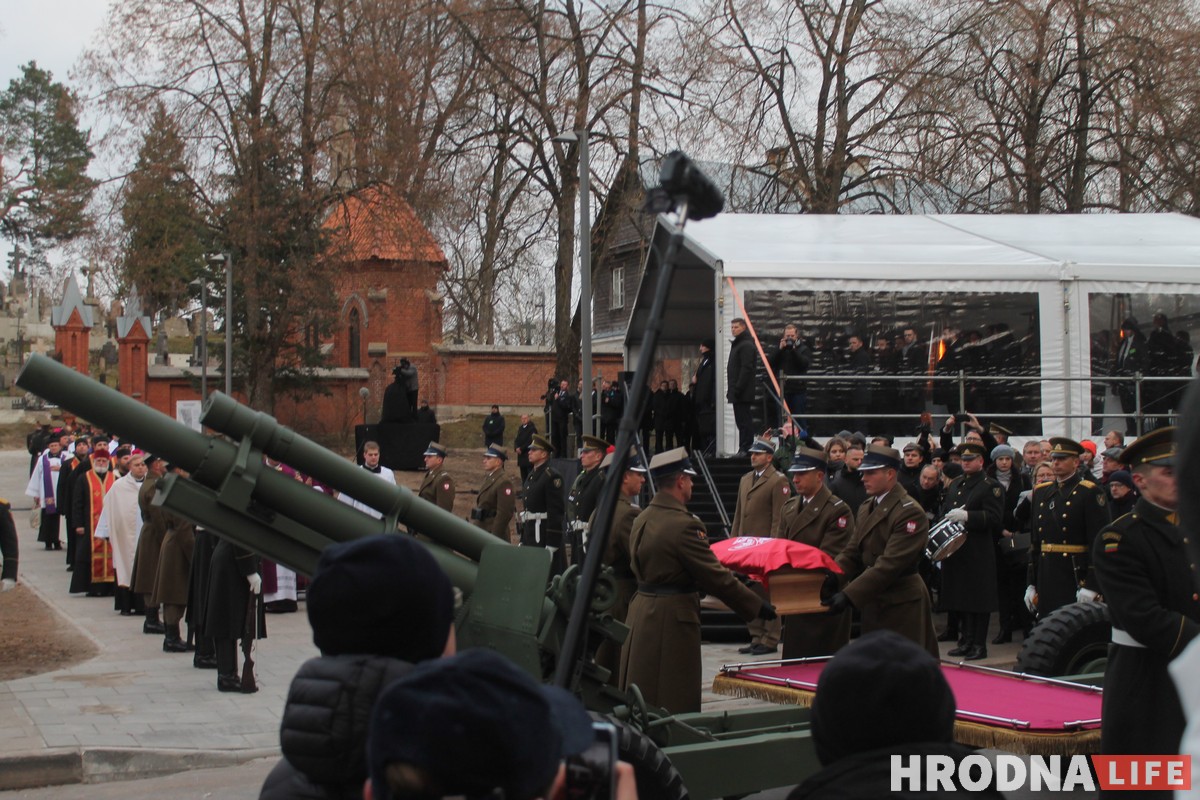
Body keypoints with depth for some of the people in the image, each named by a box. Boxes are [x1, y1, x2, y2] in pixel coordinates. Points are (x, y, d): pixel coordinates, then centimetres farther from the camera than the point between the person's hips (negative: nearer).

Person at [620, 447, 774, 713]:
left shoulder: (643, 519, 8)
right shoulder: (684, 525, -19)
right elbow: (715, 577, -17)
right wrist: (758, 606, -8)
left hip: (641, 612, 9)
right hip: (672, 619, -9)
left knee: (642, 699, 15)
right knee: (675, 701, -2)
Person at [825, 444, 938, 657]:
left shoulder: (910, 512, -15)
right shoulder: (866, 509, 15)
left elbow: (890, 564, -22)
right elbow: (852, 553, 11)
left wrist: (849, 595, -28)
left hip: (902, 606, -8)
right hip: (873, 604, 9)